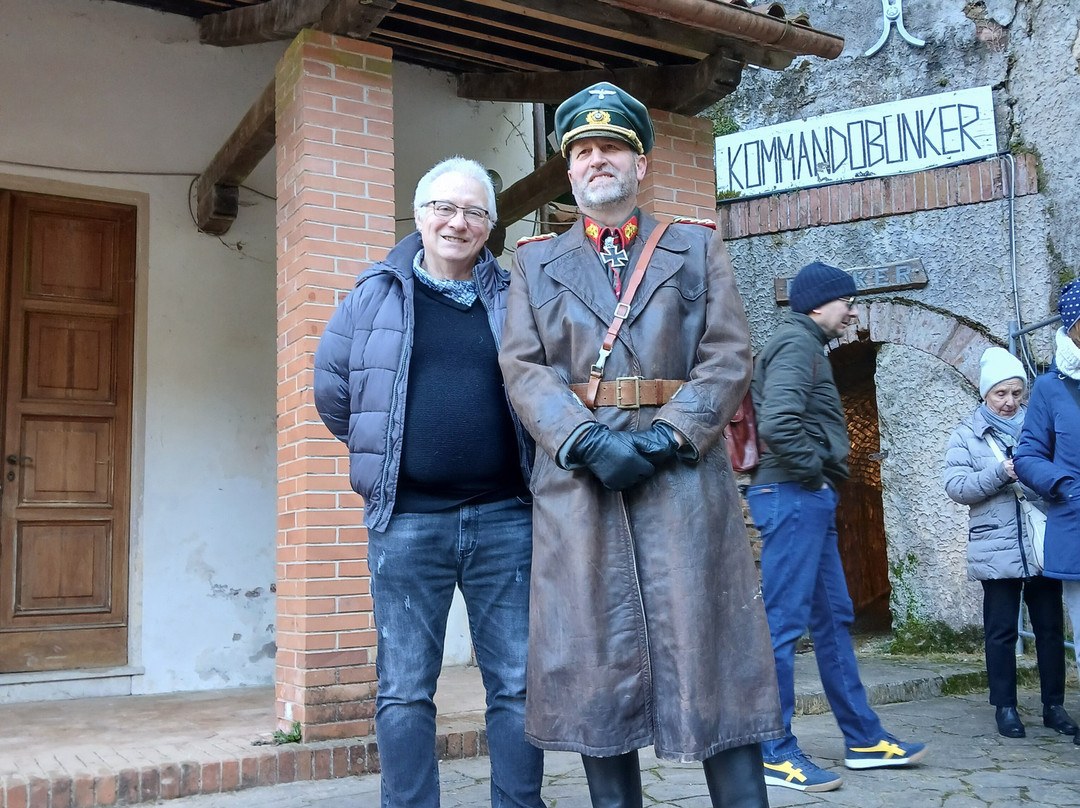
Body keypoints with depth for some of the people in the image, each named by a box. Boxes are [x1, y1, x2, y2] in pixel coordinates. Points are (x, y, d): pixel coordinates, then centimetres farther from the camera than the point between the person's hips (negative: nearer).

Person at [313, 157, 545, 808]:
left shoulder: (512, 297, 7)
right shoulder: (378, 292, 5)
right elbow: (331, 384, 13)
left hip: (504, 518, 1)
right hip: (407, 520, 0)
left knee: (519, 685, 7)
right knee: (405, 693, 6)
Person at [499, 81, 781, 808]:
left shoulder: (698, 247, 13)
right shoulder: (537, 263, 15)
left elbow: (729, 357, 2)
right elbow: (523, 367, 3)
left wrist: (667, 435, -13)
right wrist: (587, 441, -13)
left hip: (683, 476, -1)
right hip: (576, 481, 1)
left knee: (711, 651, 0)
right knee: (595, 663, 3)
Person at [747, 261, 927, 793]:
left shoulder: (806, 346, 21)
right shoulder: (796, 343, -12)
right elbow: (778, 423, -27)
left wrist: (825, 475, 12)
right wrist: (815, 468, -13)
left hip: (809, 498, 11)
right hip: (792, 495, -11)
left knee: (833, 619, 14)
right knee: (783, 623, -5)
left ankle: (863, 739, 24)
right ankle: (776, 753, 2)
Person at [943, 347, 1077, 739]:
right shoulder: (966, 436, 6)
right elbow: (956, 486, -4)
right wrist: (1000, 473, -17)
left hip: (1042, 544, 2)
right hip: (997, 550, -2)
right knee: (1001, 631, 3)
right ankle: (1005, 707, 13)